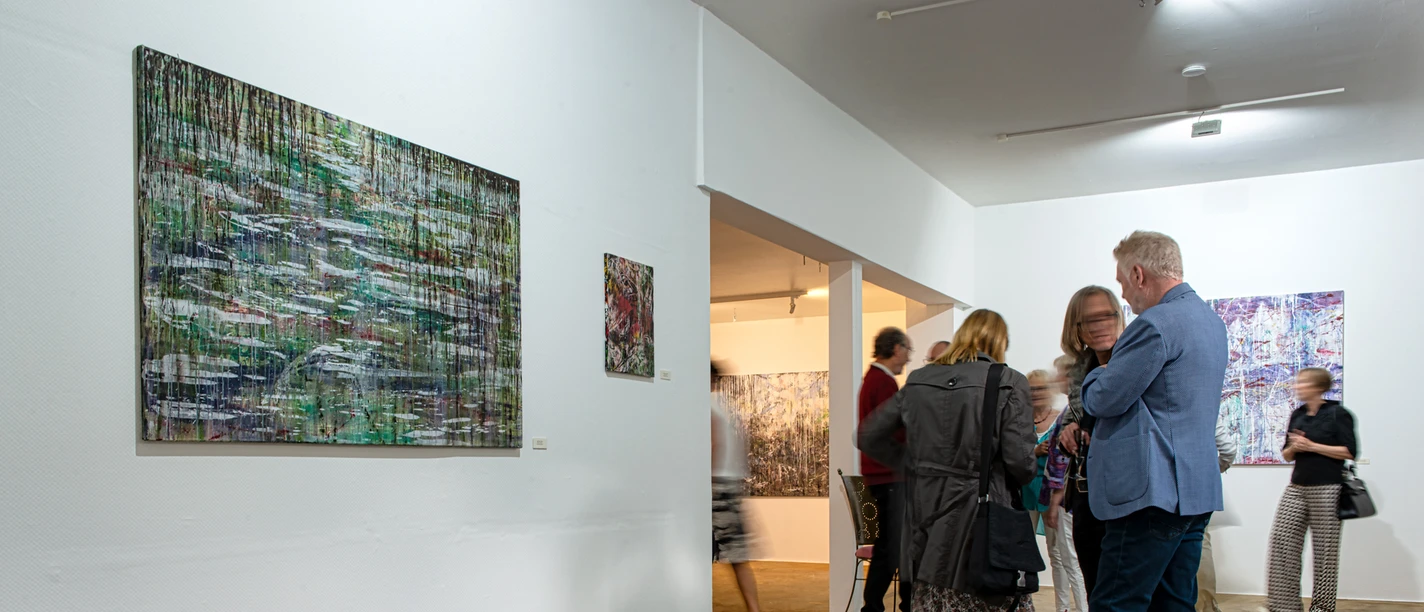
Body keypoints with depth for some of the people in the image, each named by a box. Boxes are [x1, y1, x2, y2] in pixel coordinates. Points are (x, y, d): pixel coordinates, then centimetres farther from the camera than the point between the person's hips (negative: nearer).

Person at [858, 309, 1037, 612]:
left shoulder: (918, 380, 10)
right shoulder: (1009, 383, -4)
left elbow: (868, 436, 12)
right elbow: (1020, 460, -11)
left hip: (925, 515, 5)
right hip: (979, 520, -5)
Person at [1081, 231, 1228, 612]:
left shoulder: (1156, 323, -15)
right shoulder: (1211, 319, 17)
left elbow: (1104, 399, -14)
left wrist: (1096, 375, 8)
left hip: (1154, 492, -10)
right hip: (1197, 491, 10)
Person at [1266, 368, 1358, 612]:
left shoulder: (1338, 414, -4)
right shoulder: (1297, 415, 14)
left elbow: (1350, 452, -11)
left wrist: (1311, 446, -14)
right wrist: (1293, 448, -5)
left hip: (1327, 489, -6)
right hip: (1297, 487, 6)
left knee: (1325, 549, 0)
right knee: (1282, 540, -3)